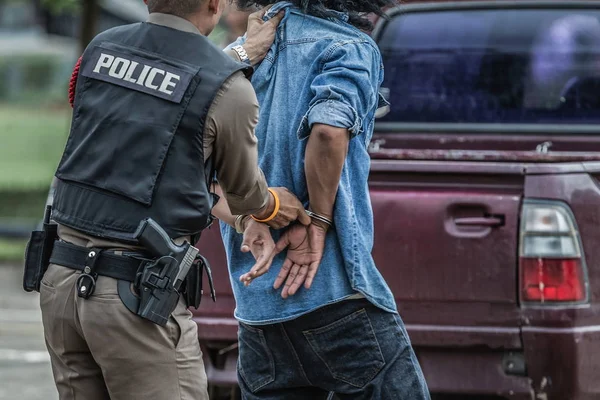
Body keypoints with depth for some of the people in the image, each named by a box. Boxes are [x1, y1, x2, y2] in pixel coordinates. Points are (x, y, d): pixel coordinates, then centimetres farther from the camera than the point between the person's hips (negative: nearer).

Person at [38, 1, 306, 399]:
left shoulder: (100, 49, 6)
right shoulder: (228, 88, -9)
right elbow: (243, 191, 10)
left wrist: (245, 52, 35)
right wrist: (271, 205, 31)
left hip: (62, 279, 6)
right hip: (138, 293, -6)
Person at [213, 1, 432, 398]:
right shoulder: (352, 47, -3)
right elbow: (328, 130, -23)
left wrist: (249, 222, -5)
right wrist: (317, 223, -11)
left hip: (255, 300, 7)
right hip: (336, 291, -6)